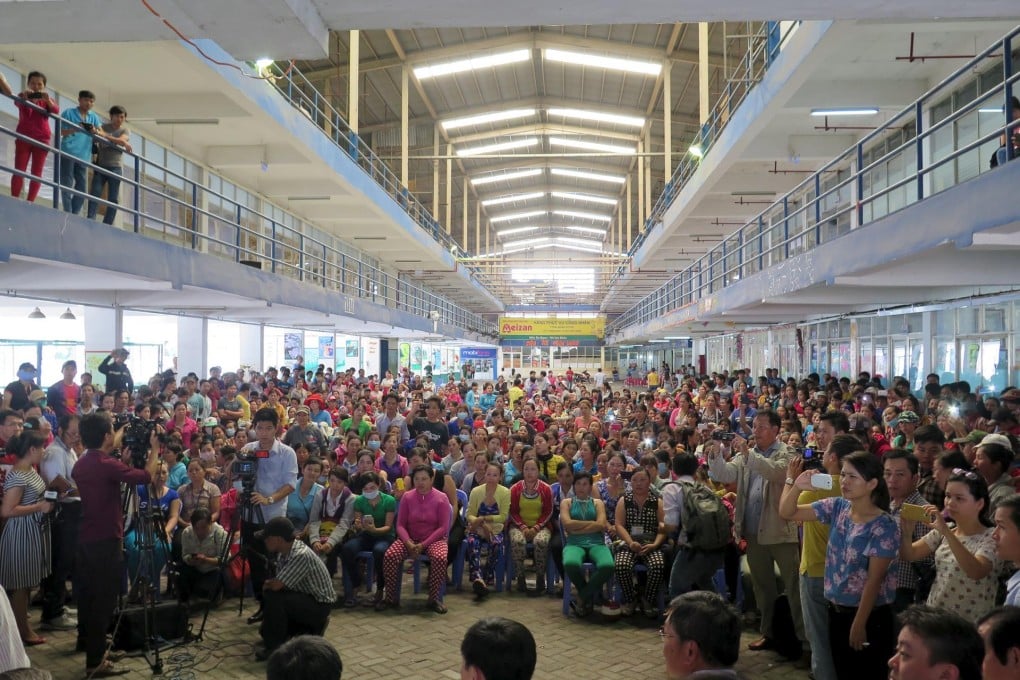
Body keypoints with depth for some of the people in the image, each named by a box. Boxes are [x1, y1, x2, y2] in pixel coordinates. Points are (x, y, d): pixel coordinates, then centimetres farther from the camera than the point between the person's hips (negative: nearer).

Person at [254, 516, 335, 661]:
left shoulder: (301, 555, -31)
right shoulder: (283, 552, -2)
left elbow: (276, 585, -31)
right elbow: (278, 583, 8)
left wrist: (266, 584, -10)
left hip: (320, 605, -9)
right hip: (306, 597, 10)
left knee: (272, 597, -27)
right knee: (266, 630, 12)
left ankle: (276, 647, -11)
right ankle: (313, 626, 19)